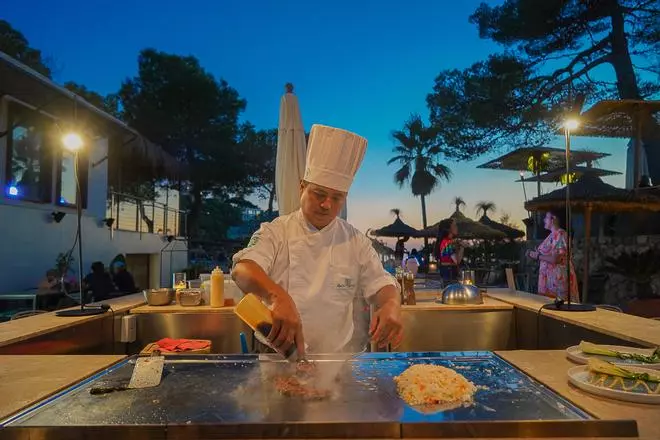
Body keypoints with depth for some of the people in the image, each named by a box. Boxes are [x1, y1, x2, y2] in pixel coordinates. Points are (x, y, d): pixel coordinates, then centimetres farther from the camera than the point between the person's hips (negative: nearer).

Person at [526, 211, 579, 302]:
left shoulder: (560, 234, -13)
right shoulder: (552, 235, 15)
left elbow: (556, 259, -22)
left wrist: (538, 256, -12)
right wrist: (535, 253, 7)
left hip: (559, 277, -9)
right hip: (549, 277, 9)